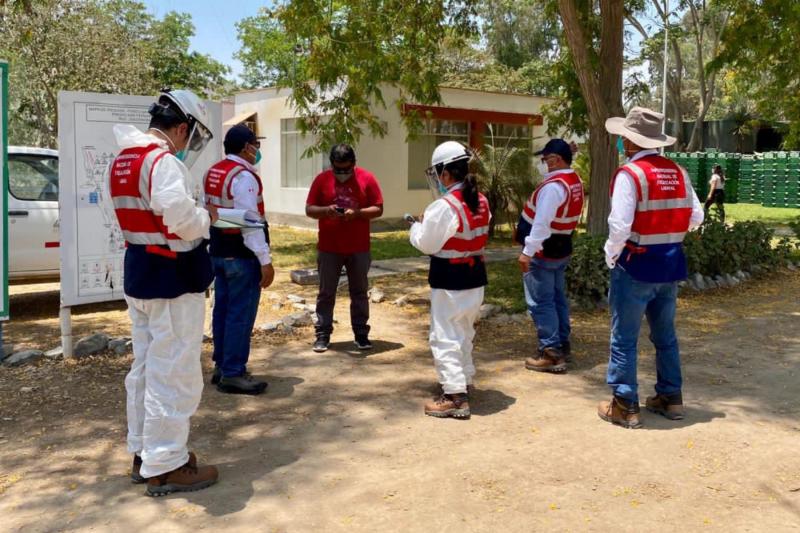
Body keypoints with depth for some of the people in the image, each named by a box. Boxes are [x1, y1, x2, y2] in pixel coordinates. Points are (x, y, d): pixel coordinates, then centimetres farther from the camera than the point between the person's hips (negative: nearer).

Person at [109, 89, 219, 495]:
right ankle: (164, 466, 9)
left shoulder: (124, 161, 11)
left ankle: (143, 453, 30)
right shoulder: (163, 161, -19)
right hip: (171, 278, -10)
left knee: (146, 367, 18)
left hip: (139, 273, 10)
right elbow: (182, 219, -29)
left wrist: (197, 215, 7)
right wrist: (207, 217, -9)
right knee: (173, 373, -1)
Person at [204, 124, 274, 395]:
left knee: (222, 310, 15)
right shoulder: (244, 176, -17)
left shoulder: (212, 172, 11)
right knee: (241, 314, -3)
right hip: (242, 255, -9)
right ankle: (233, 374, 3)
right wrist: (265, 261, -21)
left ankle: (221, 366, 26)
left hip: (218, 251, 9)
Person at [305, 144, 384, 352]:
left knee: (359, 293, 9)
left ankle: (361, 334, 18)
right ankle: (322, 335, 14)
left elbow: (378, 209, -2)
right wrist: (326, 210, -19)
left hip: (359, 249, 0)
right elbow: (309, 209, 2)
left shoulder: (367, 178, -2)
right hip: (328, 248, 0)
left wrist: (357, 213, -19)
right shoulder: (321, 179, 0)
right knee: (326, 293, 6)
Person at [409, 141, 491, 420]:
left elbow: (426, 244, -14)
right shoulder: (481, 202, 4)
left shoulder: (444, 206, -20)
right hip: (475, 276, 8)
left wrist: (417, 226, 6)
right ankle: (464, 381, 36)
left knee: (445, 337, -1)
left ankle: (455, 397, 0)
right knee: (463, 333, 22)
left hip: (449, 282, -8)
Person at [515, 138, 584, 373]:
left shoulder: (553, 186, -23)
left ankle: (551, 354, -1)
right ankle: (562, 344, 29)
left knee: (541, 303, -3)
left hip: (543, 252, -9)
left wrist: (527, 252, -23)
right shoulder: (575, 181, 7)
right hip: (561, 249, 9)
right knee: (557, 298, 19)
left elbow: (541, 223, -26)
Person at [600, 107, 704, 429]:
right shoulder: (678, 173, 4)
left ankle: (625, 406, 10)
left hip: (636, 265, -6)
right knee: (665, 334, 19)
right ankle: (670, 398, 29)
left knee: (624, 338, 4)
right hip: (671, 263, 7)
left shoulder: (629, 173, -15)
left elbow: (620, 225, -20)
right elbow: (695, 217, 8)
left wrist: (611, 255, -5)